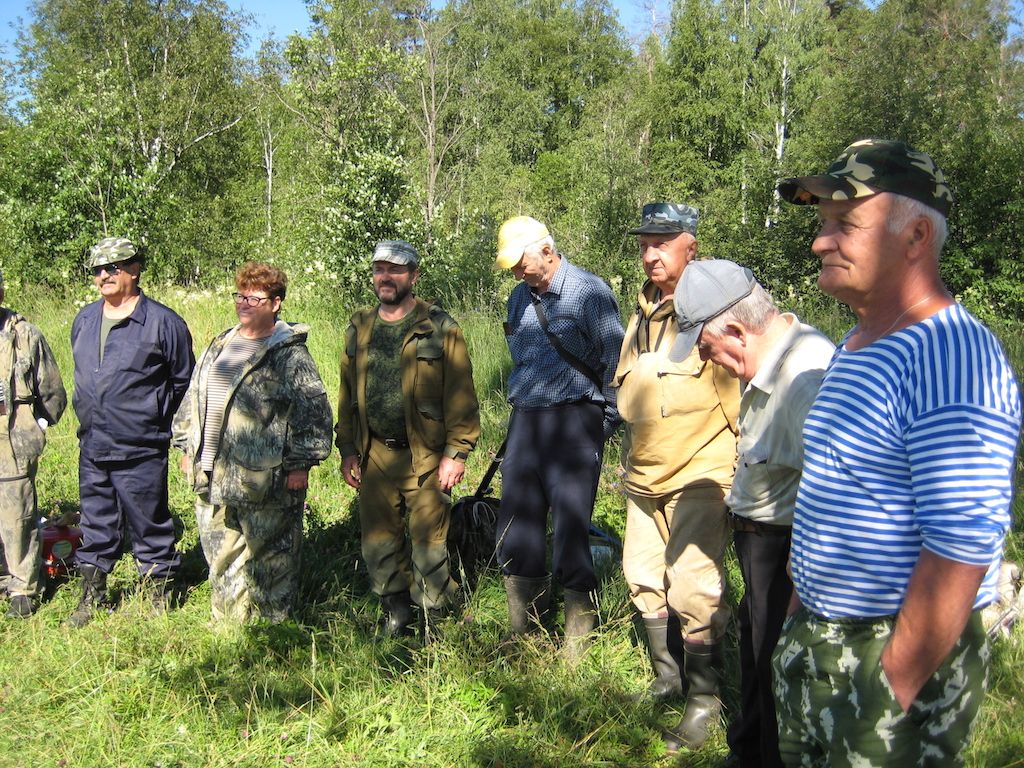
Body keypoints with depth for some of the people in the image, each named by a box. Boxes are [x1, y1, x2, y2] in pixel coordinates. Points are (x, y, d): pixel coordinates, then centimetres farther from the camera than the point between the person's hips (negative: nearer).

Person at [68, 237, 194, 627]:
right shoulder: (85, 319, 9)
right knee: (96, 524, 16)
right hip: (91, 448, 6)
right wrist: (87, 414, 18)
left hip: (140, 451, -6)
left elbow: (184, 381, -2)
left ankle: (160, 595, 20)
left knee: (149, 525, 5)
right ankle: (92, 596, 30)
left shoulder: (162, 322, -9)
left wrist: (153, 418, 1)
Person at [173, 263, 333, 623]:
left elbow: (314, 412, -11)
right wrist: (187, 448, 18)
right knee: (222, 558, 15)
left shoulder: (290, 355, -8)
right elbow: (193, 400, 21)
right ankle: (227, 625, 29)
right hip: (213, 478, 7)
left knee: (269, 559, 5)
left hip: (266, 482, -7)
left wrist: (300, 464, -13)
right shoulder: (218, 348, 13)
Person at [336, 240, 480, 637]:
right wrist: (347, 447, 10)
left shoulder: (439, 328, -6)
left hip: (425, 456, -5)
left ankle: (435, 623, 15)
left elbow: (460, 394, -8)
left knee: (428, 543, 0)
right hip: (374, 455, 5)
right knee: (379, 541, 12)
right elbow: (347, 392, 14)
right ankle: (396, 616, 29)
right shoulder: (360, 328, 10)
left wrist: (456, 452, -12)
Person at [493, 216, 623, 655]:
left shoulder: (589, 292, -7)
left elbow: (615, 363, -7)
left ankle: (575, 651, 8)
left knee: (570, 538, -5)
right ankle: (522, 639, 24)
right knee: (515, 536, 10)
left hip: (572, 421, -7)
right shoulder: (520, 298, 14)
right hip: (524, 421, 7)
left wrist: (607, 426, -6)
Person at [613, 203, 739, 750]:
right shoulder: (642, 312, 14)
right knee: (644, 578, 14)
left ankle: (704, 699, 10)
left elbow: (740, 391, -13)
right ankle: (668, 678, 32)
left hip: (699, 474, -8)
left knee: (692, 588, -8)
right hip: (643, 476, 8)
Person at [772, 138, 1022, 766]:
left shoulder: (951, 360, -23)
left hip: (901, 659, -9)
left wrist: (893, 691, -24)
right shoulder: (857, 347, 9)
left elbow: (963, 545, -27)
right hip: (815, 640, 9)